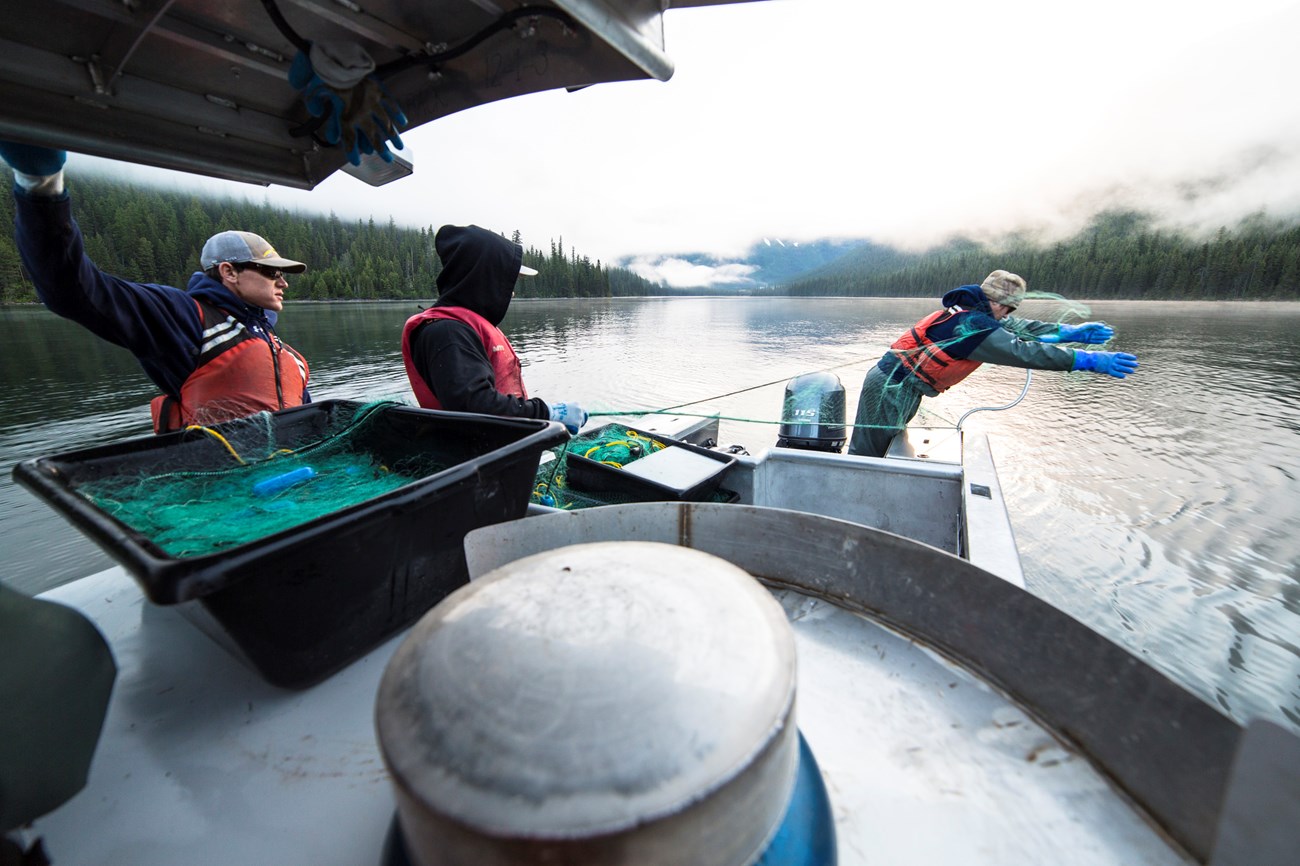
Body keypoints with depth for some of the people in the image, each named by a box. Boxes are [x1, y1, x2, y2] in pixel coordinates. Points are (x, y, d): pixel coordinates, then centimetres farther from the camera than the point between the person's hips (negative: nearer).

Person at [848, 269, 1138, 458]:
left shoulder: (969, 313, 10)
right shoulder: (974, 326, -19)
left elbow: (1017, 328, 19)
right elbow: (1026, 351, -20)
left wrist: (1071, 332, 21)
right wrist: (1089, 360, -13)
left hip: (894, 383, 10)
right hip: (892, 388, -10)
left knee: (879, 452, 17)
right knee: (867, 456, -3)